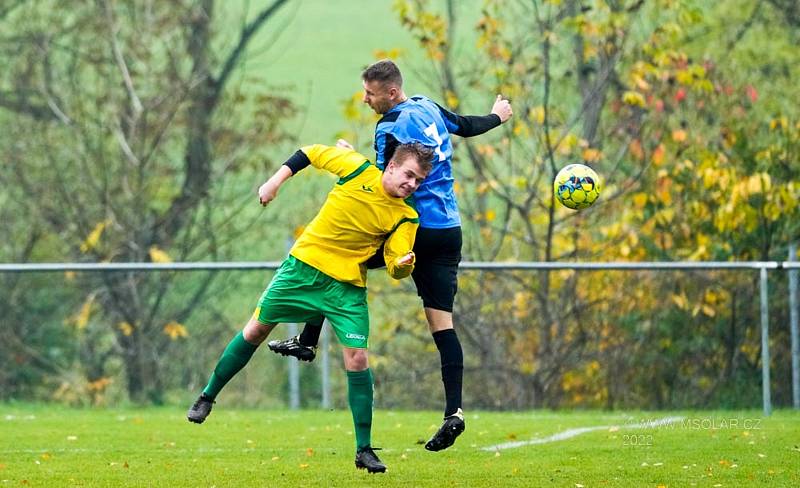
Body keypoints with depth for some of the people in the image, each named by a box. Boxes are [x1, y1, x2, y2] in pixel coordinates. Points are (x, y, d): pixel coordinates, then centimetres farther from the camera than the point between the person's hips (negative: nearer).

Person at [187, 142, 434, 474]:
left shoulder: (406, 216, -8)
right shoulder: (358, 168, -9)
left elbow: (396, 268, -13)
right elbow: (311, 153, 4)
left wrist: (404, 264, -35)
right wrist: (276, 181, -3)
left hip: (347, 286, -1)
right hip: (304, 263, 1)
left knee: (357, 359, -12)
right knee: (256, 330, 9)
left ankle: (364, 450, -3)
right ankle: (207, 397, 30)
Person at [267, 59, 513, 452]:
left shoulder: (392, 129, -14)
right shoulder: (429, 107, 10)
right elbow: (466, 126, 27)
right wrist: (497, 116, 46)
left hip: (416, 227, -7)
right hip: (449, 231, 7)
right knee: (441, 321, 2)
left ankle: (307, 342, 13)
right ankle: (453, 411, -9)